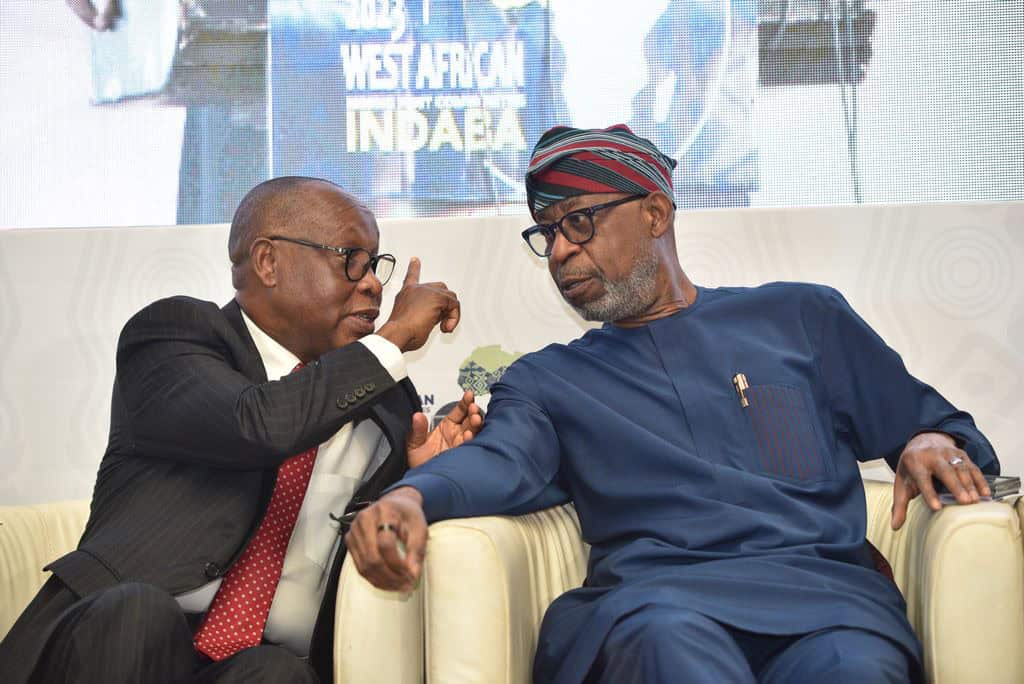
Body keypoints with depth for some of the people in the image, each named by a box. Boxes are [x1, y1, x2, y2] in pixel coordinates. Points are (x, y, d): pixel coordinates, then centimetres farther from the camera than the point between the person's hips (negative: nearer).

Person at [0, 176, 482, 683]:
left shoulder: (386, 403, 14)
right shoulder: (172, 334, 0)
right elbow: (260, 424, -21)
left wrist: (420, 479, -2)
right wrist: (395, 337, -10)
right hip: (109, 636, -2)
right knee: (139, 611, -34)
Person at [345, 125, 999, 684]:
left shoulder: (799, 316, 23)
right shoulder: (547, 379, 23)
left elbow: (928, 422, 24)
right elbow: (501, 461, 1)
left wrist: (934, 443, -2)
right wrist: (412, 495, -22)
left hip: (819, 585, 1)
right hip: (649, 597, 0)